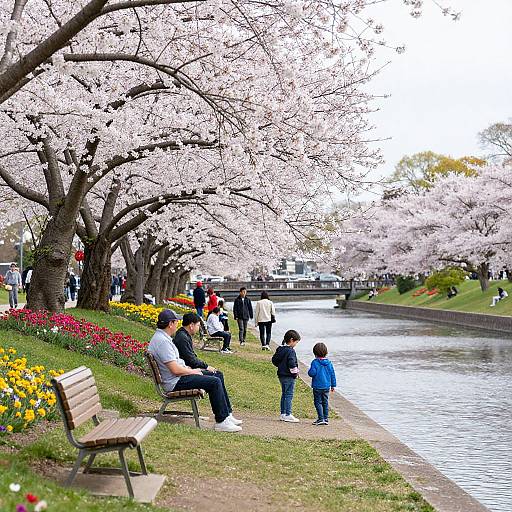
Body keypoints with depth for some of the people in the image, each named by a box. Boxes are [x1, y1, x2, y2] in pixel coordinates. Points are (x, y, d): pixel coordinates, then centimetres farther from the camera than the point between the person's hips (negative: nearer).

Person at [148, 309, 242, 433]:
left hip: (178, 377, 11)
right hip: (175, 382, -11)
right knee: (214, 382, -19)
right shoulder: (162, 341, -22)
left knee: (217, 375, 12)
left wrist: (189, 368, 10)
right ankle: (221, 421, -13)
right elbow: (175, 369, -25)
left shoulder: (162, 337, 12)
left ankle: (227, 414, 13)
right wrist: (193, 371, -10)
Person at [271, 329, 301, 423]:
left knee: (284, 394, 16)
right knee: (289, 395, -4)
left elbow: (274, 360, 15)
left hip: (281, 375, 9)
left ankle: (283, 414, 20)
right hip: (289, 377, -9)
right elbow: (292, 363, -26)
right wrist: (295, 371, -13)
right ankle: (288, 415, -3)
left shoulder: (280, 349, 9)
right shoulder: (290, 351, -18)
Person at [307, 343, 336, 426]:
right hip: (326, 386, 5)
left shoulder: (315, 362, -13)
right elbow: (332, 374, 7)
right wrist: (333, 385, 16)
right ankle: (326, 419, 17)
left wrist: (309, 371, 4)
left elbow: (312, 373, -20)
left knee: (318, 402, 1)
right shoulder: (329, 363, 3)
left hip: (317, 386, -5)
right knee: (325, 402, 14)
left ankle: (321, 419, -7)